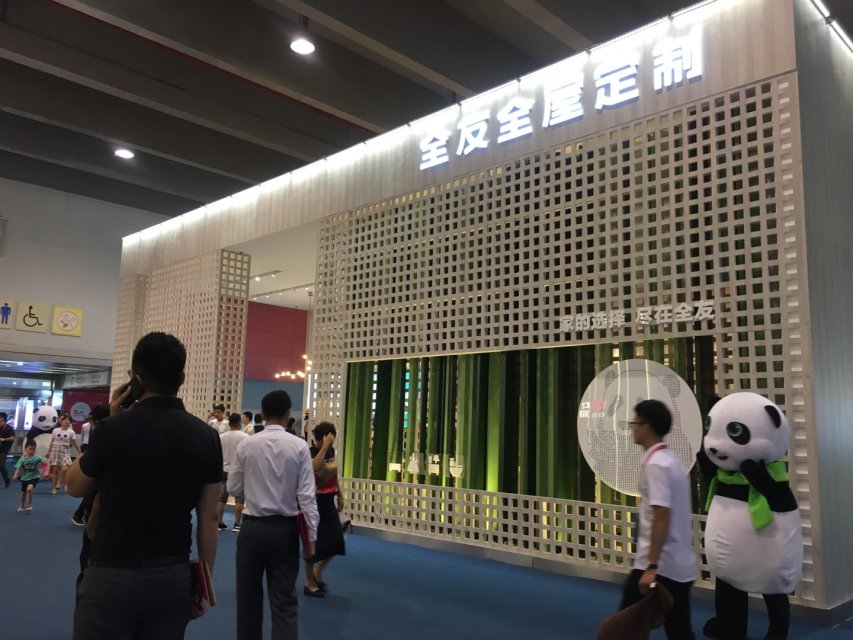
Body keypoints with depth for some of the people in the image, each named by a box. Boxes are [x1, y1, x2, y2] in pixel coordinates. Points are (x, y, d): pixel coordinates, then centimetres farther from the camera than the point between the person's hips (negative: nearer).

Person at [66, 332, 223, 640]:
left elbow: (75, 487, 5)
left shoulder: (114, 429, -15)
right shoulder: (207, 437, -4)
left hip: (113, 576, -3)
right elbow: (209, 517, 0)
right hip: (174, 578, 4)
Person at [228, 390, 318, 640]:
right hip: (285, 528, -1)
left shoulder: (246, 445, -5)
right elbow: (306, 496, -9)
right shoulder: (299, 446, -8)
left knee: (248, 596, 17)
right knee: (284, 601, 7)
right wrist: (310, 537, -3)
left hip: (252, 527, 1)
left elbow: (233, 488, 2)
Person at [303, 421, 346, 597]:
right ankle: (309, 583, 18)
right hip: (314, 502, -7)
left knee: (335, 541, 10)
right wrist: (325, 445, -38)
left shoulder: (331, 451, 4)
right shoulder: (311, 452, -18)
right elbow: (314, 467, -42)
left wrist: (340, 495, 21)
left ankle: (317, 573, 32)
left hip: (328, 501, 7)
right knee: (313, 543, 2)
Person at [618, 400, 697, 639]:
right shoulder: (671, 460, 12)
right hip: (680, 566, 9)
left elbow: (661, 518, -23)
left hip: (660, 566, -9)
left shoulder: (655, 464, -17)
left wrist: (651, 566, -23)